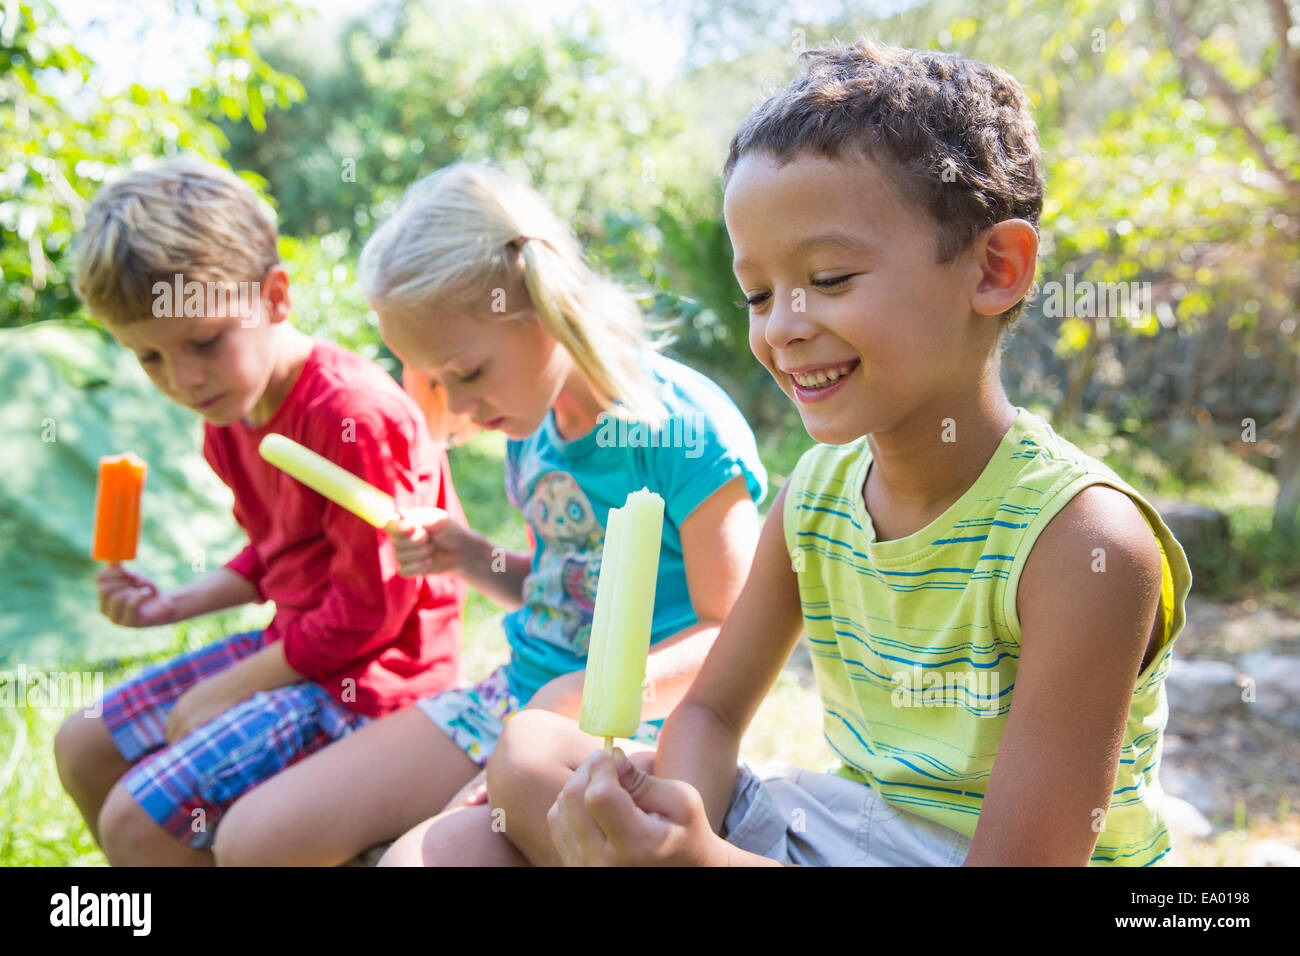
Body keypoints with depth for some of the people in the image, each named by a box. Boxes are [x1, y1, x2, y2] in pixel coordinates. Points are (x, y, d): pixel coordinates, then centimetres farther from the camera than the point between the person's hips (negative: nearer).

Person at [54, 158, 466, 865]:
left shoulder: (355, 415, -26)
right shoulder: (228, 415, 4)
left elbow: (372, 608, -22)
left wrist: (227, 691, -14)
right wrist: (174, 605, 5)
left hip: (364, 674, -10)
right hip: (295, 642, 10)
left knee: (136, 821, -17)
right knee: (82, 747, 17)